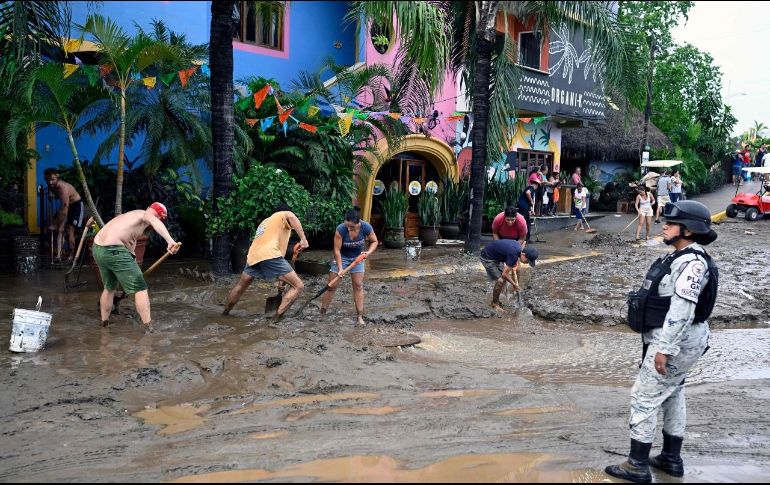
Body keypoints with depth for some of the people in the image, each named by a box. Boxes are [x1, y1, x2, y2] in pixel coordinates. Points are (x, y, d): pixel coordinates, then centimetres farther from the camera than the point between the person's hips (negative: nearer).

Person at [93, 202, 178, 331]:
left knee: (109, 288, 29)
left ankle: (104, 324, 40)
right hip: (114, 251, -9)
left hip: (97, 249, 9)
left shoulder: (130, 215, 28)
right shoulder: (145, 214, 1)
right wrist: (170, 240, -40)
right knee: (140, 289, -2)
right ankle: (150, 330, -6)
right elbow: (155, 223, -25)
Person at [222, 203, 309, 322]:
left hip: (253, 256, 8)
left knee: (241, 285, 32)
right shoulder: (283, 215, 16)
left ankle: (225, 313, 47)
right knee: (298, 286, -4)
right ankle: (275, 320, -13)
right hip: (270, 255, -7)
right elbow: (291, 216, -11)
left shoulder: (265, 221, 38)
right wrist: (303, 239, -17)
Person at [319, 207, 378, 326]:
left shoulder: (366, 227, -26)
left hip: (357, 257, 2)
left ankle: (360, 317, 1)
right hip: (341, 257, -2)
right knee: (332, 285, -2)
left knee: (358, 285, -4)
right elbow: (337, 250, -24)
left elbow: (374, 242, -8)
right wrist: (340, 268, -25)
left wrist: (368, 252, -26)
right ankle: (322, 314, 9)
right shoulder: (340, 229, -32)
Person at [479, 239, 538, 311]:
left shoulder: (519, 246, -5)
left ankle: (496, 300, 24)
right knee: (500, 281, -12)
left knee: (504, 279, 11)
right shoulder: (513, 254, -31)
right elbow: (505, 274, -25)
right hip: (487, 257, -10)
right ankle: (495, 305, 4)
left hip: (495, 256, 10)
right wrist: (514, 285, -11)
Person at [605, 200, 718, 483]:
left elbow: (682, 310, -27)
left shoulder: (692, 262, -21)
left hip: (677, 341, -11)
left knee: (644, 398, -5)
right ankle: (672, 459, 31)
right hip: (675, 339, 11)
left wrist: (664, 349, -26)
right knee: (672, 395, 18)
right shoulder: (682, 258, 11)